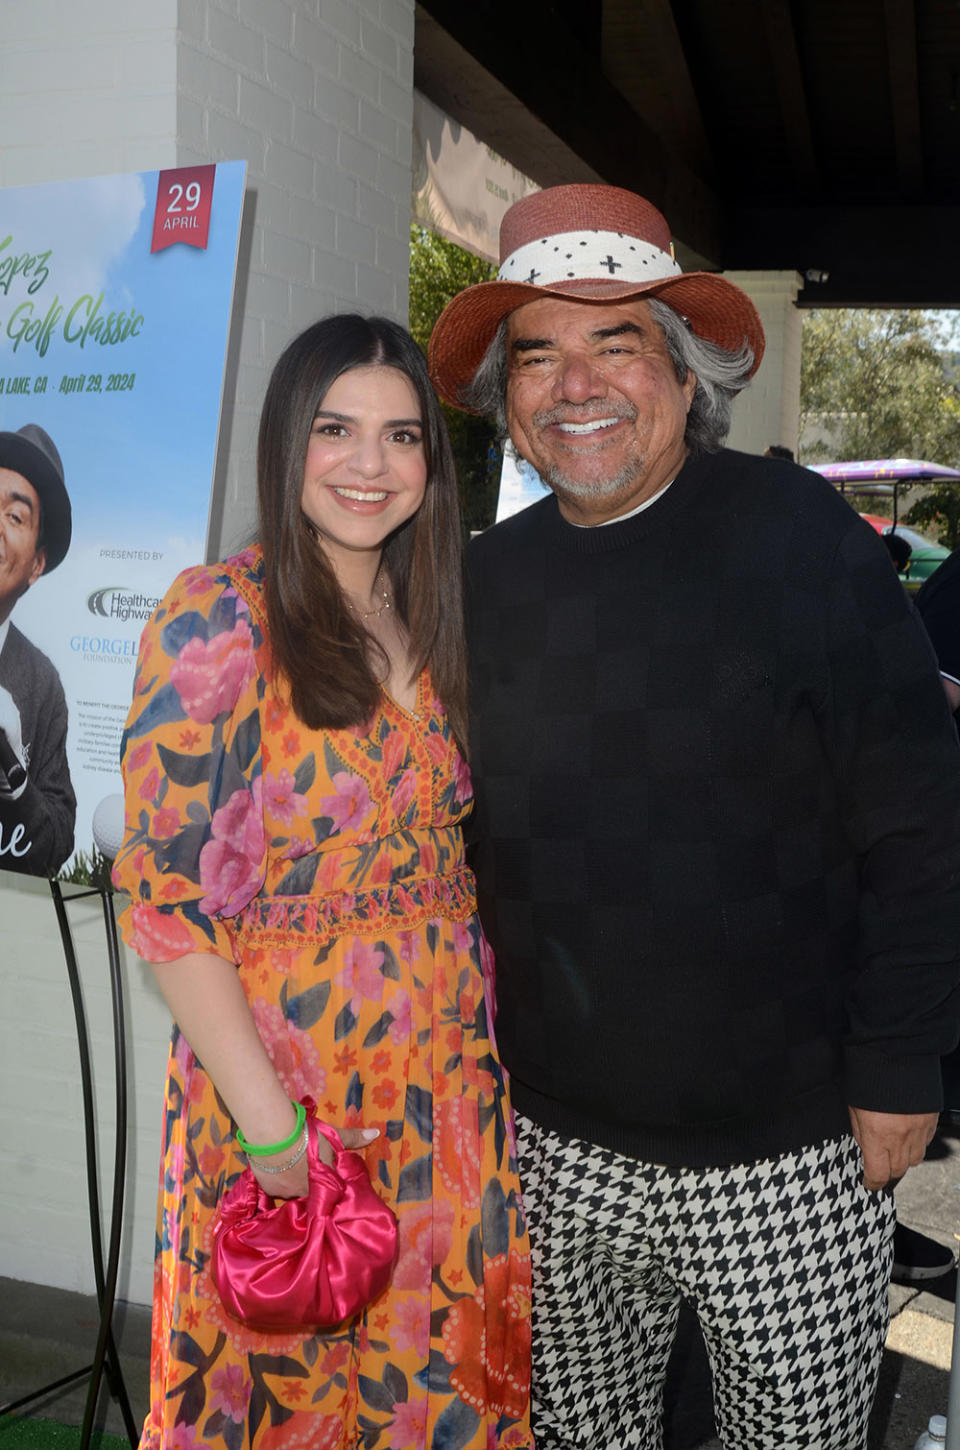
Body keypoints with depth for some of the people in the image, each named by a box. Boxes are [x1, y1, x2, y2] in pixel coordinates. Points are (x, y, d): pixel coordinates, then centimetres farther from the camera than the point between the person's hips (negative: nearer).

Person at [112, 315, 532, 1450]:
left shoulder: (428, 624, 6)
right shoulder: (219, 618, -13)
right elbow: (165, 896, -16)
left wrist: (488, 1036, 2)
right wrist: (270, 1121, -17)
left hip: (450, 1085, 5)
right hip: (281, 1072, -5)